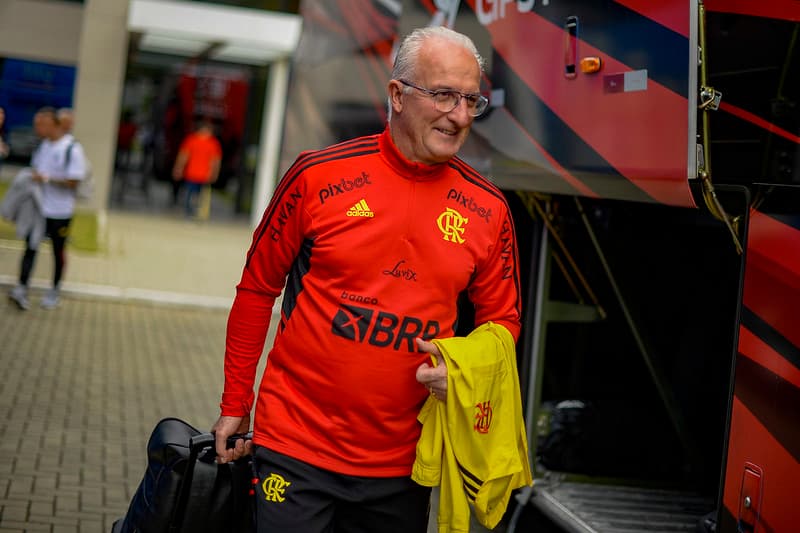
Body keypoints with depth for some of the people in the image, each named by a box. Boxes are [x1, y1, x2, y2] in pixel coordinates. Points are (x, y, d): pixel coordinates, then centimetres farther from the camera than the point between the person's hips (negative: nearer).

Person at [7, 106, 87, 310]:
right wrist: (31, 177, -2)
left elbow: (73, 182, -17)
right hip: (38, 207, 5)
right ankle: (21, 289, -5)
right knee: (31, 247, -2)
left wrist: (46, 179, -22)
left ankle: (55, 290, 23)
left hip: (60, 211, -5)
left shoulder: (72, 149, -15)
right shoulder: (42, 145, 6)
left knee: (58, 251, 10)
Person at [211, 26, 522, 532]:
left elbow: (502, 320, 10)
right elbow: (257, 289, 1)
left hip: (402, 466, 3)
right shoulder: (320, 176, -8)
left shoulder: (488, 209, -1)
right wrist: (235, 405, 5)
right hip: (297, 447, -3)